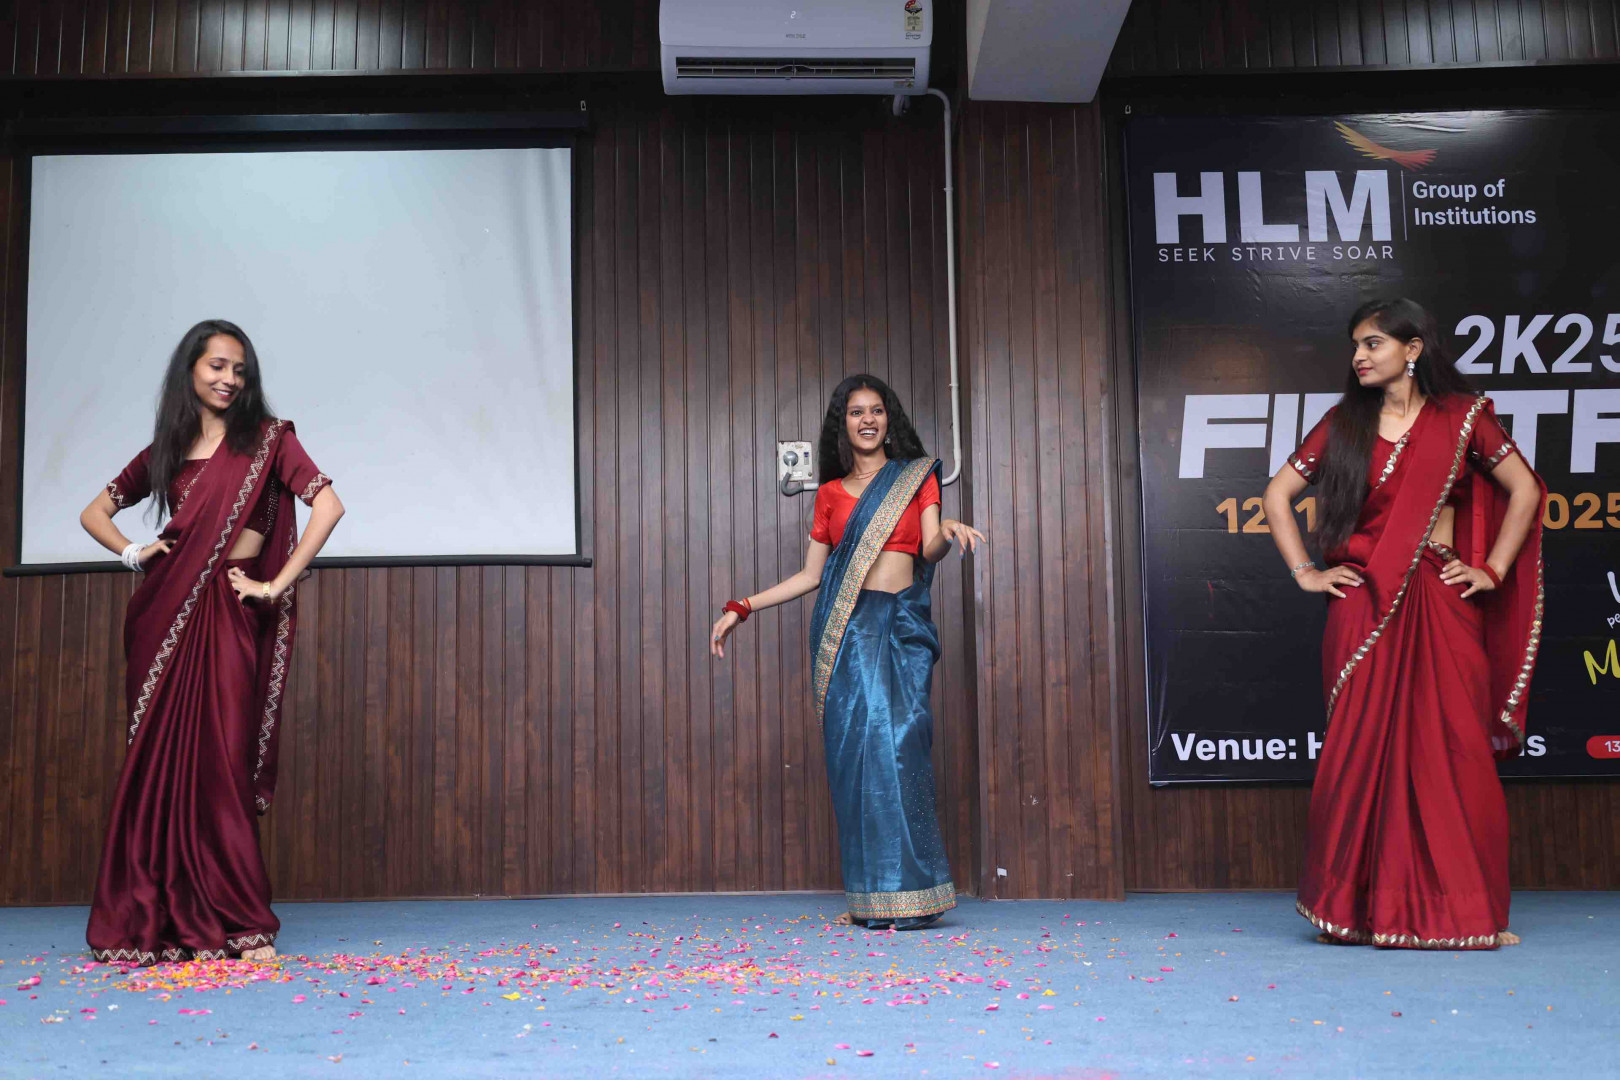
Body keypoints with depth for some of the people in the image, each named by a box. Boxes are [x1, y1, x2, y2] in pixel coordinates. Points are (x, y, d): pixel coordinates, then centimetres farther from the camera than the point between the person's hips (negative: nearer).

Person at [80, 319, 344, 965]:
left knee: (222, 763, -7)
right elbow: (94, 513, 25)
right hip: (165, 615, 4)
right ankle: (158, 921, 11)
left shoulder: (267, 439, 4)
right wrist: (132, 552, 5)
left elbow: (328, 505, -8)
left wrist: (277, 585, -11)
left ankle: (241, 925, -1)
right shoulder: (165, 451, 15)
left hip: (230, 612, -3)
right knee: (159, 761, 3)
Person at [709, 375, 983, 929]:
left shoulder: (918, 476, 13)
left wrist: (948, 533, -23)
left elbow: (931, 549, 0)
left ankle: (908, 894, -7)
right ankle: (873, 898, -3)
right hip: (847, 628, 1)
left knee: (899, 743, -12)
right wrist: (740, 608, 12)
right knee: (855, 747, -7)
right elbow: (810, 576, 17)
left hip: (903, 625, -1)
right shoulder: (830, 493, 16)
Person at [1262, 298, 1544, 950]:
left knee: (1449, 749, -2)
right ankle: (1368, 908, 9)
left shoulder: (1461, 417, 6)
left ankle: (1460, 910, 9)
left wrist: (1492, 570, 2)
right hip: (1365, 604, 1)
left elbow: (1524, 490, 10)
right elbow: (1278, 494, 11)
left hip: (1441, 603, -1)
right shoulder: (1344, 424, 8)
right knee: (1365, 749, 0)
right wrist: (1306, 573, 3)